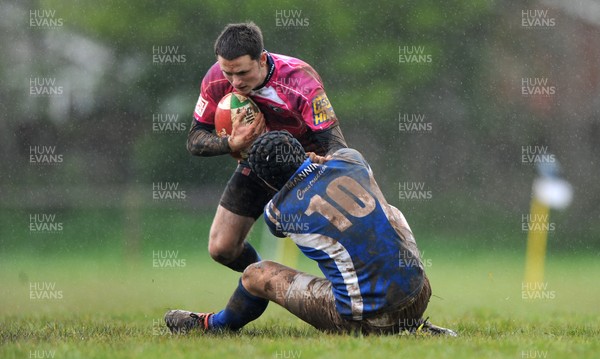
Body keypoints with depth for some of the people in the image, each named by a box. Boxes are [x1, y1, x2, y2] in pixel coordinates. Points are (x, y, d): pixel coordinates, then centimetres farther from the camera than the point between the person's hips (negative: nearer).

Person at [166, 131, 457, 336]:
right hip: (419, 299, 3)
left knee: (257, 275, 14)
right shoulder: (350, 160, 0)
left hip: (365, 319, -3)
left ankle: (214, 324, 46)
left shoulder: (281, 212, -7)